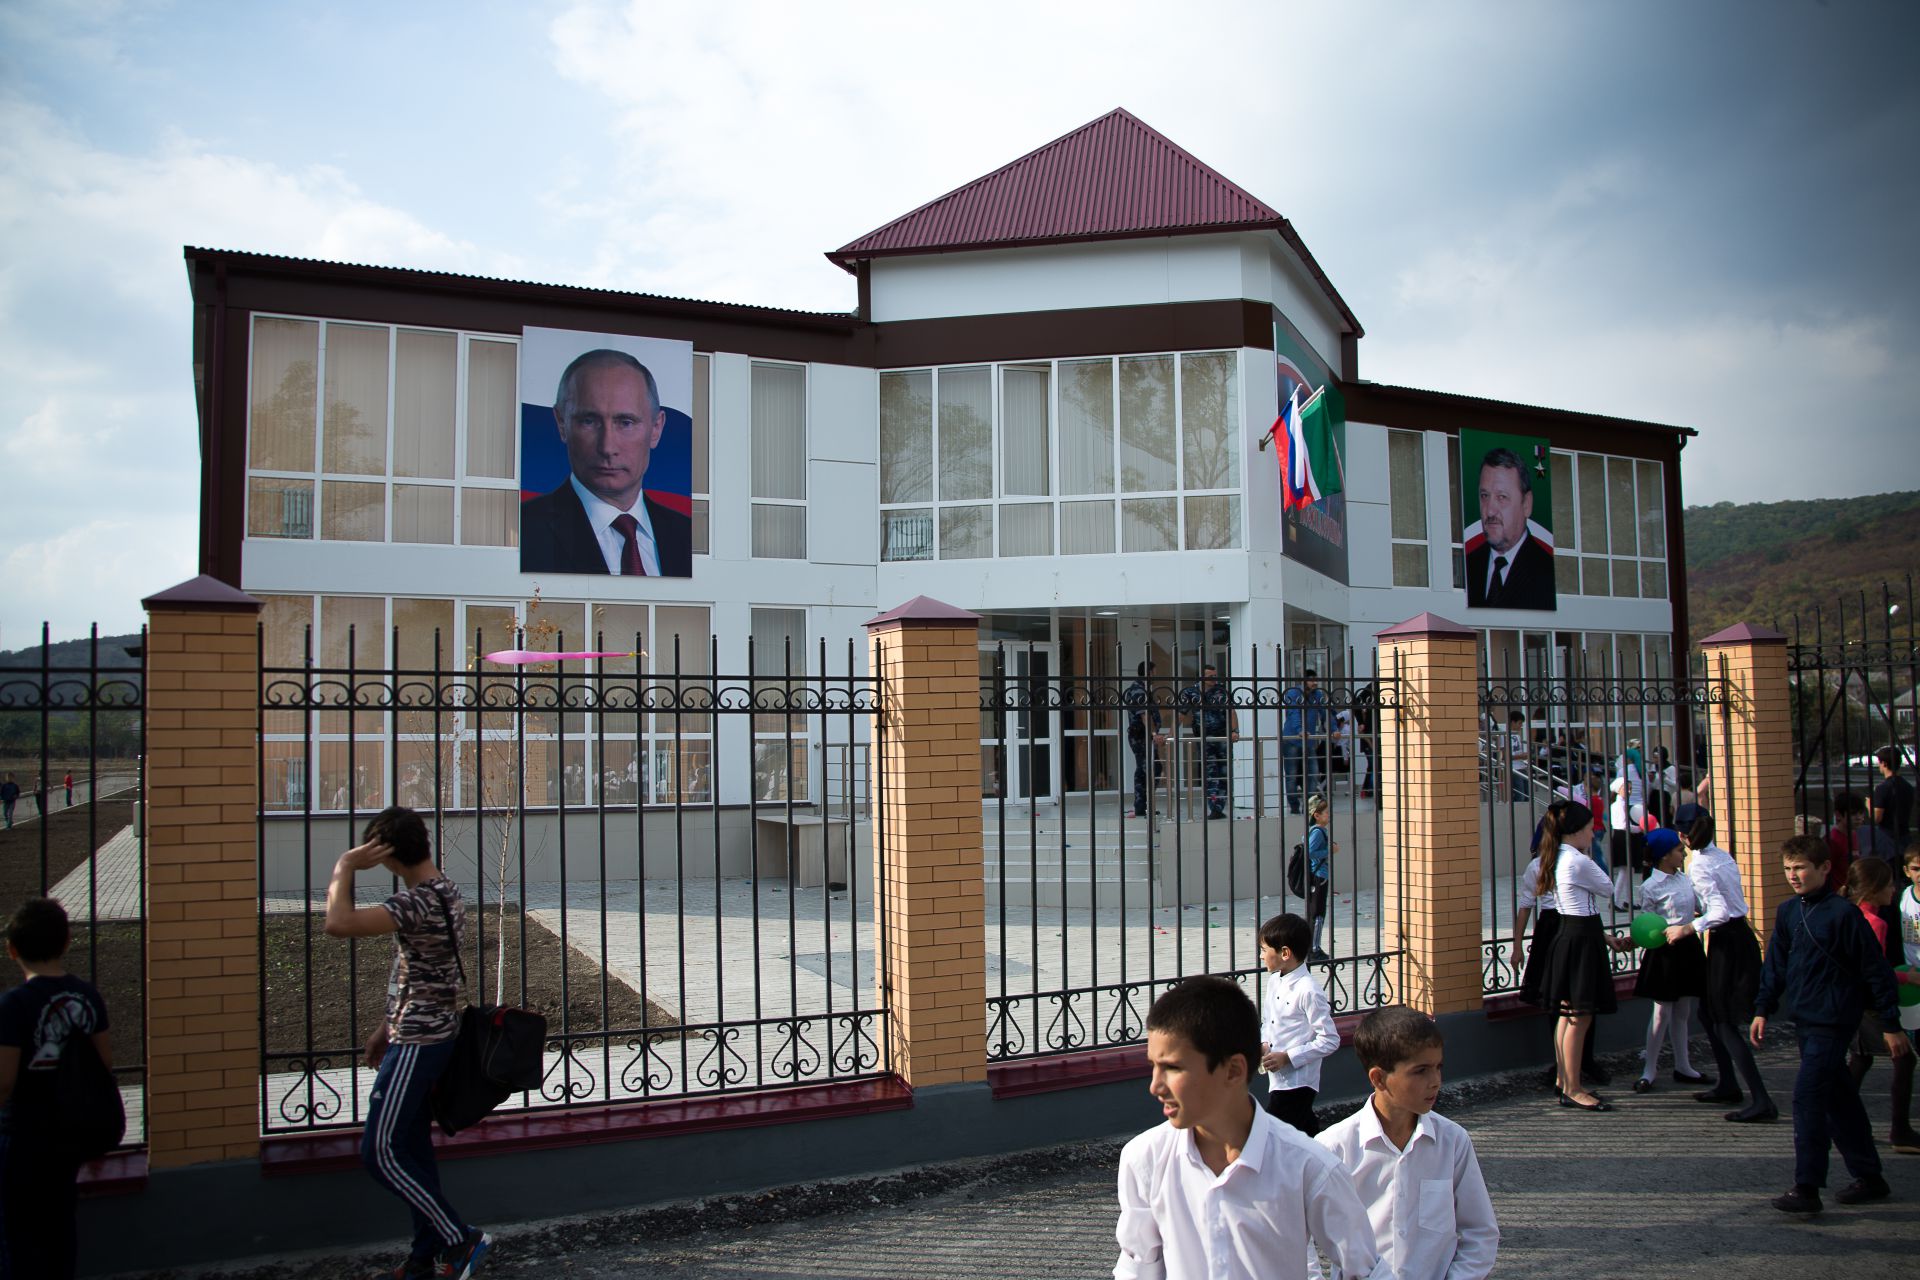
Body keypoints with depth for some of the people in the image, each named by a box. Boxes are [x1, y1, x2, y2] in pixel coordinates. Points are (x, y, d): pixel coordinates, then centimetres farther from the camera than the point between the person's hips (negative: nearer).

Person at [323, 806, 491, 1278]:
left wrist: (344, 869, -19)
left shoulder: (418, 901, -23)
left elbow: (338, 924, -34)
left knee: (379, 1152, -4)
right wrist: (389, 1026, 23)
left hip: (416, 1043, -10)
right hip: (433, 1035, 10)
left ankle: (460, 1239, 0)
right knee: (414, 1147, 15)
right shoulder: (446, 893, 10)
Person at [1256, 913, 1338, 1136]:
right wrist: (1263, 1044, 0)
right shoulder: (1274, 981, 6)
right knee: (1307, 1129, 21)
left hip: (1296, 1082, -8)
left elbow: (1330, 1040, -18)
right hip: (1278, 1080, 8)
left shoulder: (1308, 991, -18)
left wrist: (1288, 1057, -19)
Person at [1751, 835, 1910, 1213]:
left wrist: (1891, 1024, -8)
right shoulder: (1788, 912, 8)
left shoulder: (1842, 913, -14)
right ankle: (1870, 1178, 28)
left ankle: (1807, 1188, -7)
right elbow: (1776, 965, 16)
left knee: (1807, 1097, -11)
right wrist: (1763, 1010, 12)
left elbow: (1875, 970, -10)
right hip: (1806, 1021, 8)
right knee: (1838, 1098, 15)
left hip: (1833, 1022, -8)